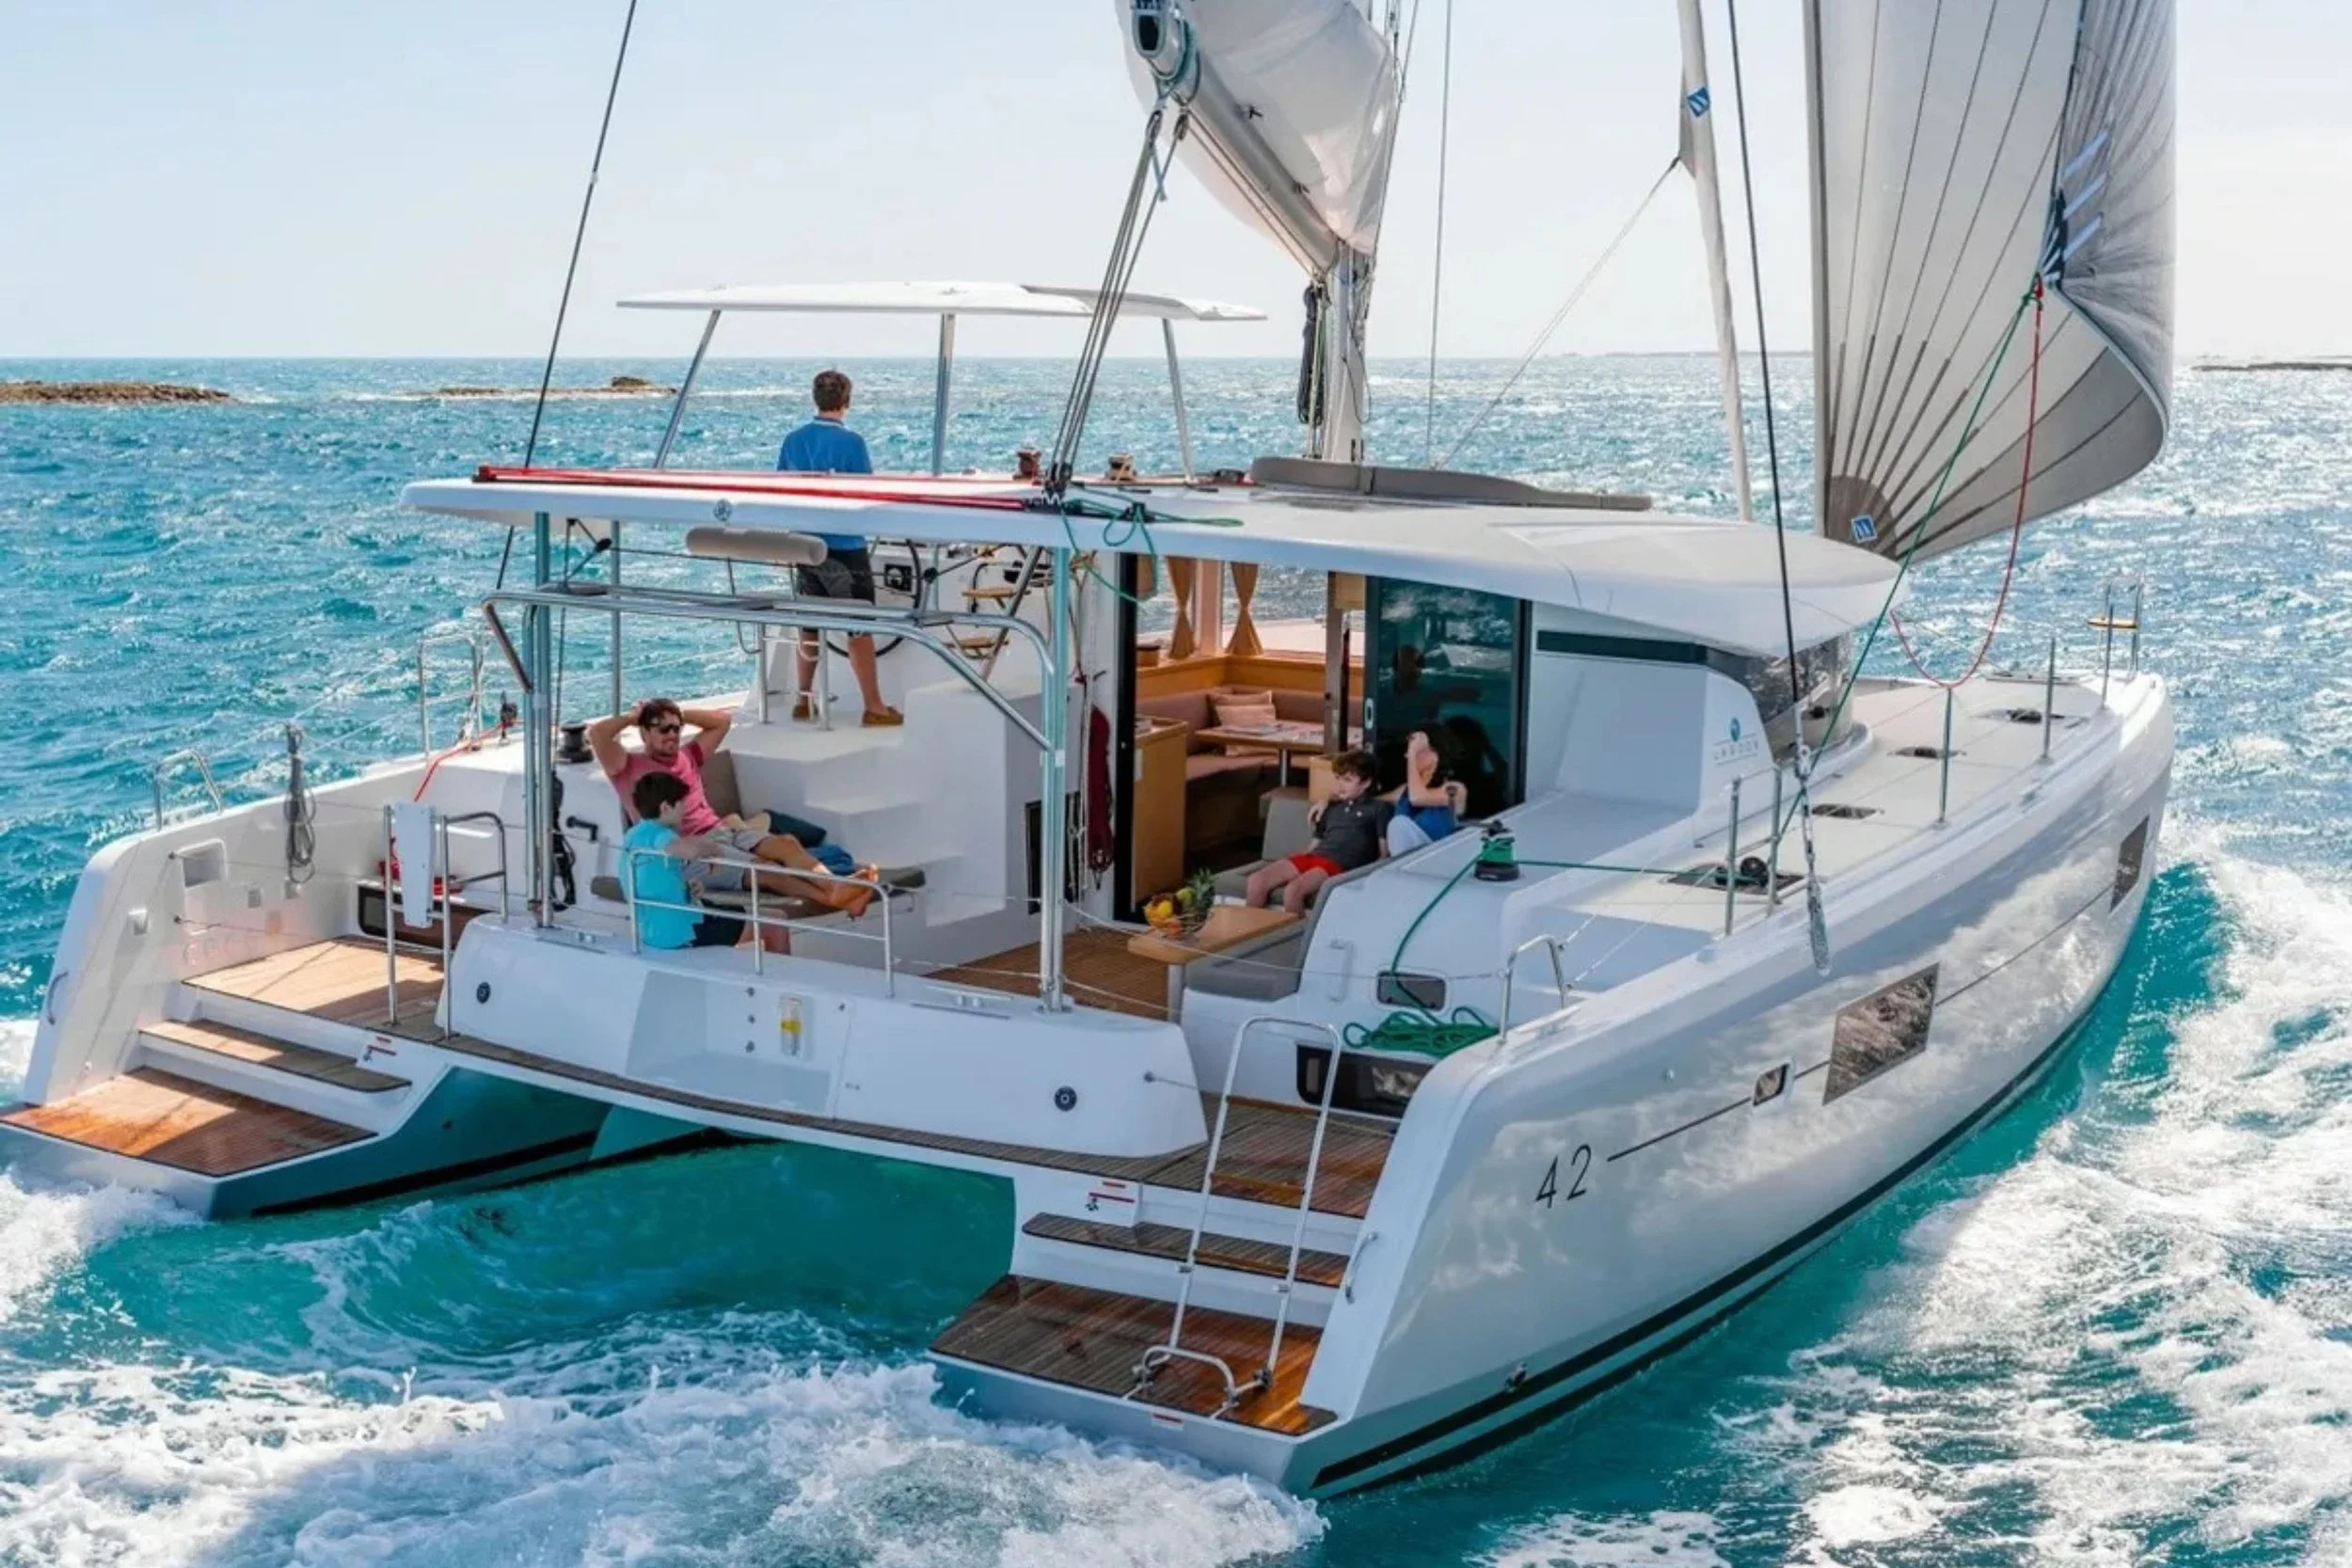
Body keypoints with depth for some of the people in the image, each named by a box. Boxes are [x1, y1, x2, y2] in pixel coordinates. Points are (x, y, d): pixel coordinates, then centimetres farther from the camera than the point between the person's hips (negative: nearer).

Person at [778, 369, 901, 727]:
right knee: (859, 628, 0)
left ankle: (804, 701, 22)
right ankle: (874, 708, 2)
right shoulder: (852, 442, -14)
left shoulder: (793, 440, 3)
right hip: (845, 547, -5)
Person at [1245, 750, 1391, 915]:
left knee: (1294, 889, -34)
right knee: (1257, 880, -14)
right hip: (1314, 857, 7)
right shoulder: (1332, 808, 28)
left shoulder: (1377, 809, 7)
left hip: (1341, 864, -7)